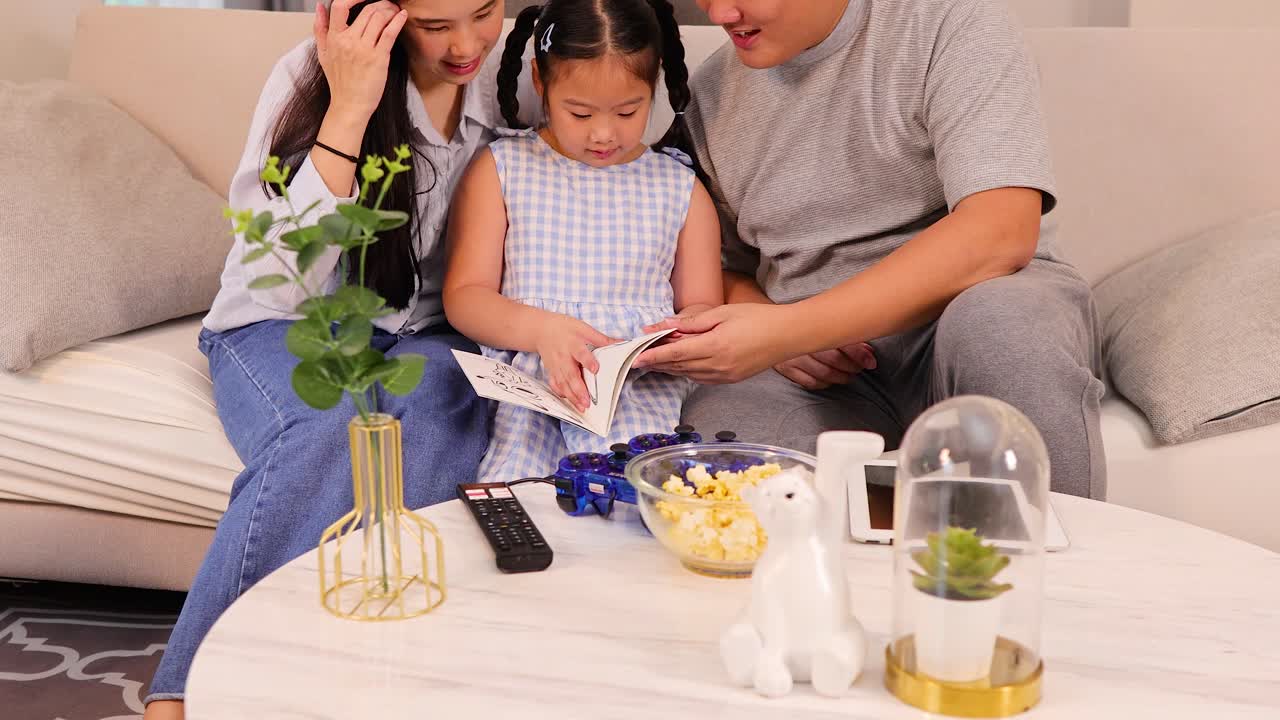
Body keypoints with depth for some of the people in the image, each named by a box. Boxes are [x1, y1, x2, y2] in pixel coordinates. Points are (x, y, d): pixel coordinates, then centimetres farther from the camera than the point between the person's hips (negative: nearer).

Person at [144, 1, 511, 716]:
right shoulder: (311, 75, -14)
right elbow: (286, 284, -23)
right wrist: (348, 109, -29)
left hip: (424, 333, 3)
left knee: (430, 407, -33)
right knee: (326, 430, -35)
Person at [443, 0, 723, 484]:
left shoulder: (680, 189, 14)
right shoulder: (502, 169, 9)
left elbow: (702, 307, 16)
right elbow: (463, 296, 5)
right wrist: (542, 328, -15)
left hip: (641, 388, 1)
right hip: (526, 386, -1)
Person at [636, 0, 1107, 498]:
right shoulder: (711, 91, 7)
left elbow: (1001, 233, -21)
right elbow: (717, 266, 17)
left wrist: (786, 330, -27)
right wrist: (760, 318, -9)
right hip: (815, 361, 2)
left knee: (996, 319, -37)